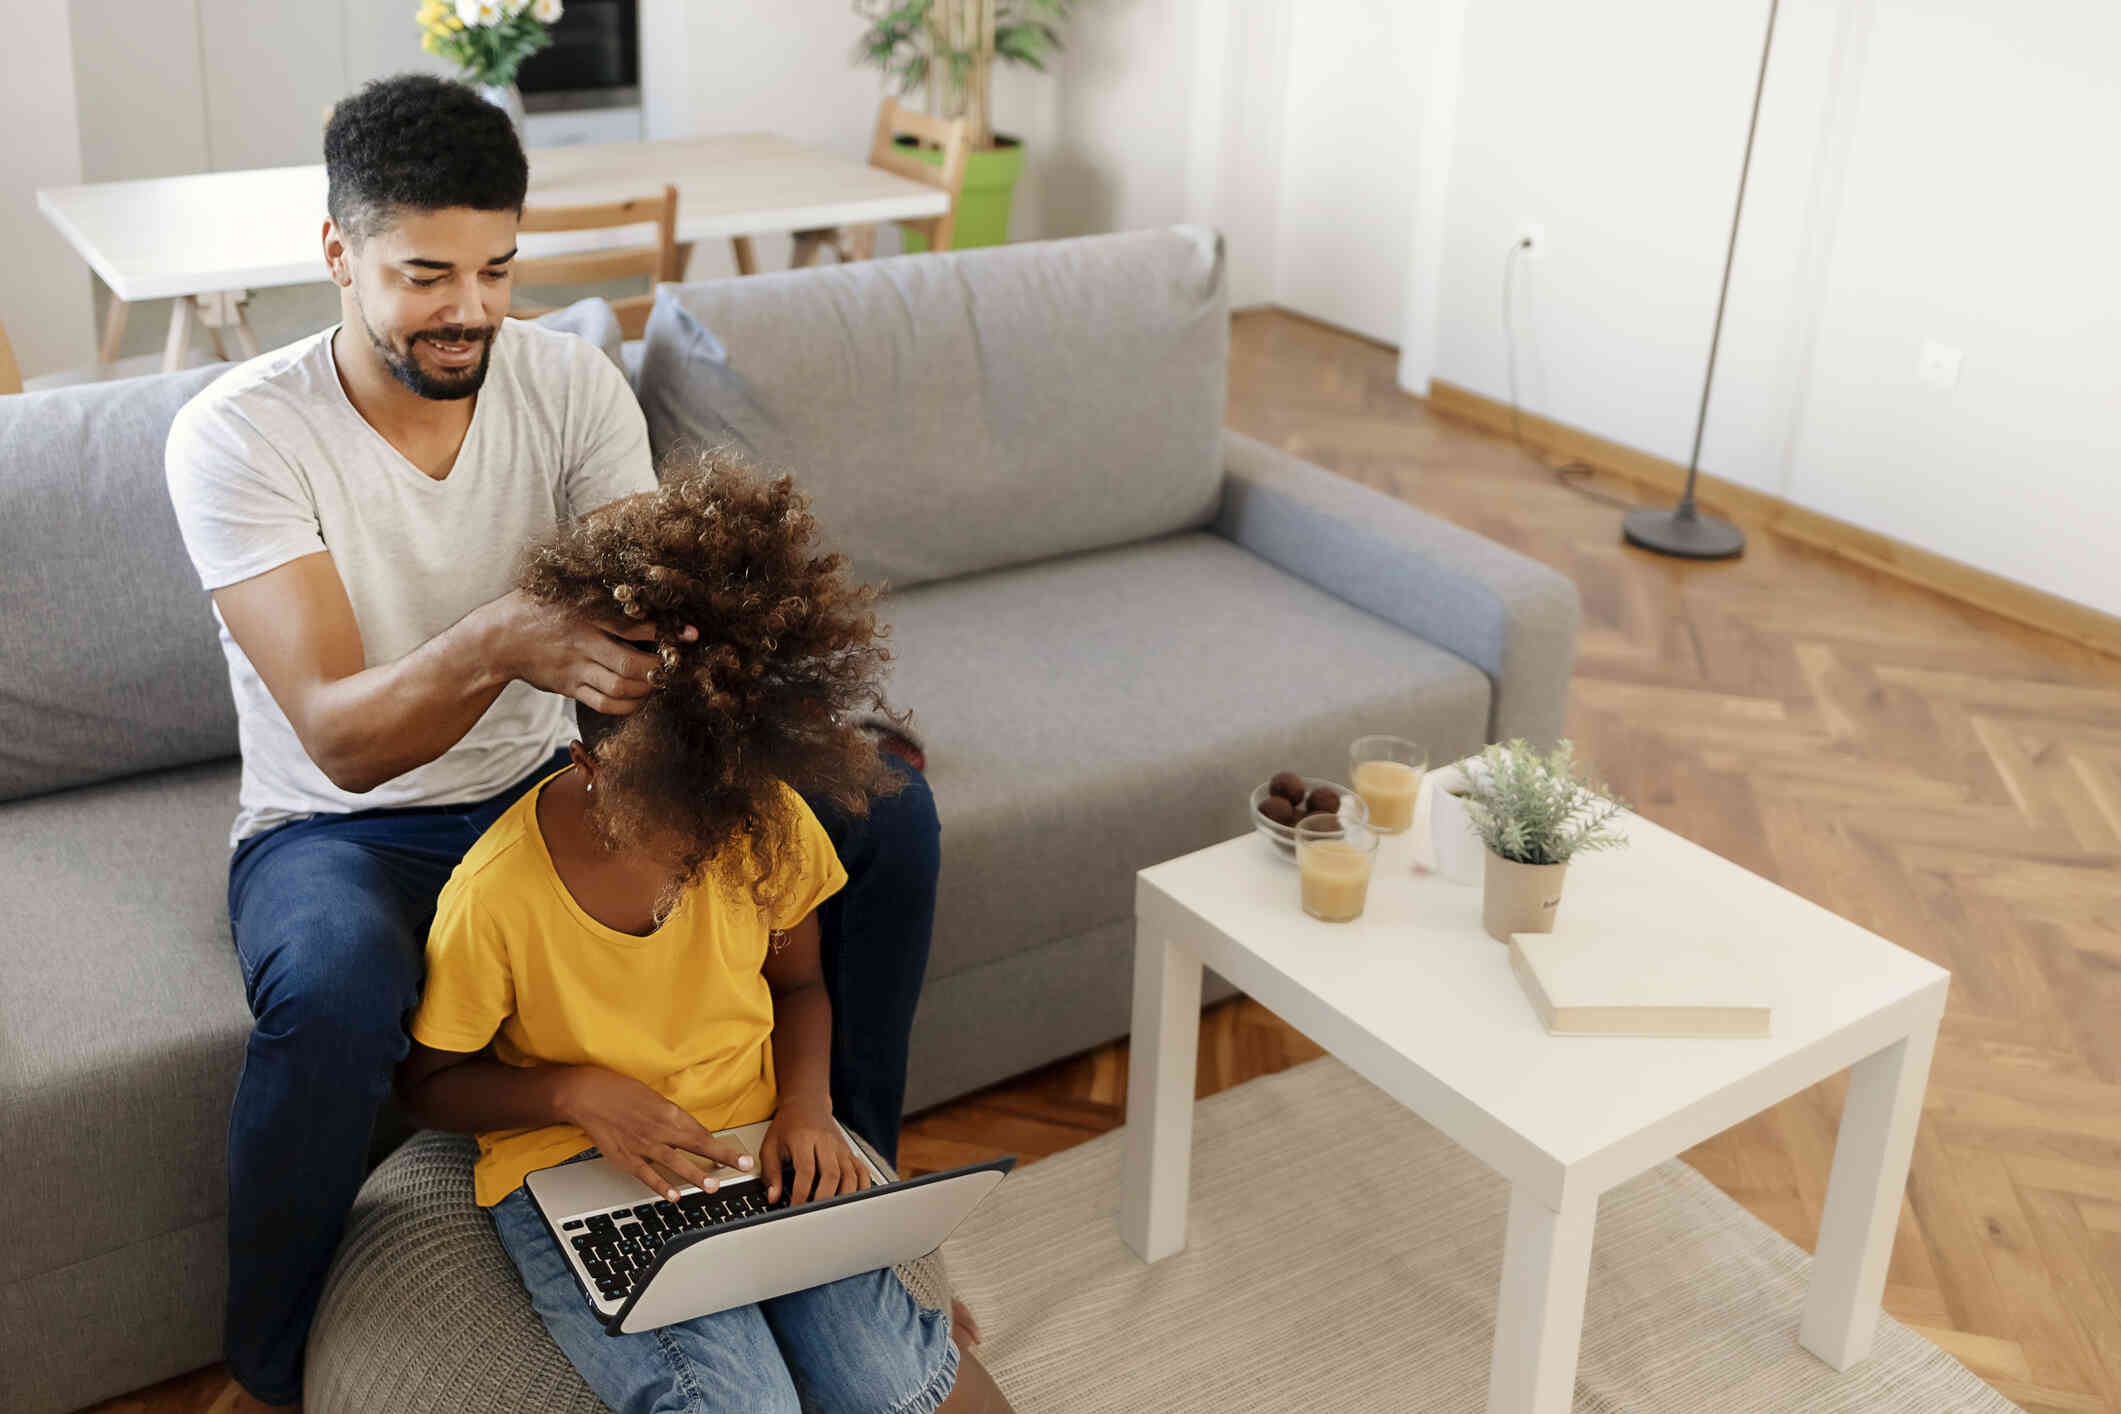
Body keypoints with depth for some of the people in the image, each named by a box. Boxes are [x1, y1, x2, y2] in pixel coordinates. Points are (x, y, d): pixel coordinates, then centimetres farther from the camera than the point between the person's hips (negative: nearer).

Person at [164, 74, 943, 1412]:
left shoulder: (575, 383, -7)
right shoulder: (236, 435, -19)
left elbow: (654, 632, -13)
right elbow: (341, 739, -28)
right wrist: (495, 645, -49)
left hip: (548, 783, 4)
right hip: (338, 830, -4)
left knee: (888, 806, -13)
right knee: (335, 992, -41)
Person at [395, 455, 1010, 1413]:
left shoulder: (769, 826, -9)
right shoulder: (496, 896, -19)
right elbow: (427, 1084, -3)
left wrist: (806, 1105, -9)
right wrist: (583, 1093, -19)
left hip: (751, 1143, 2)